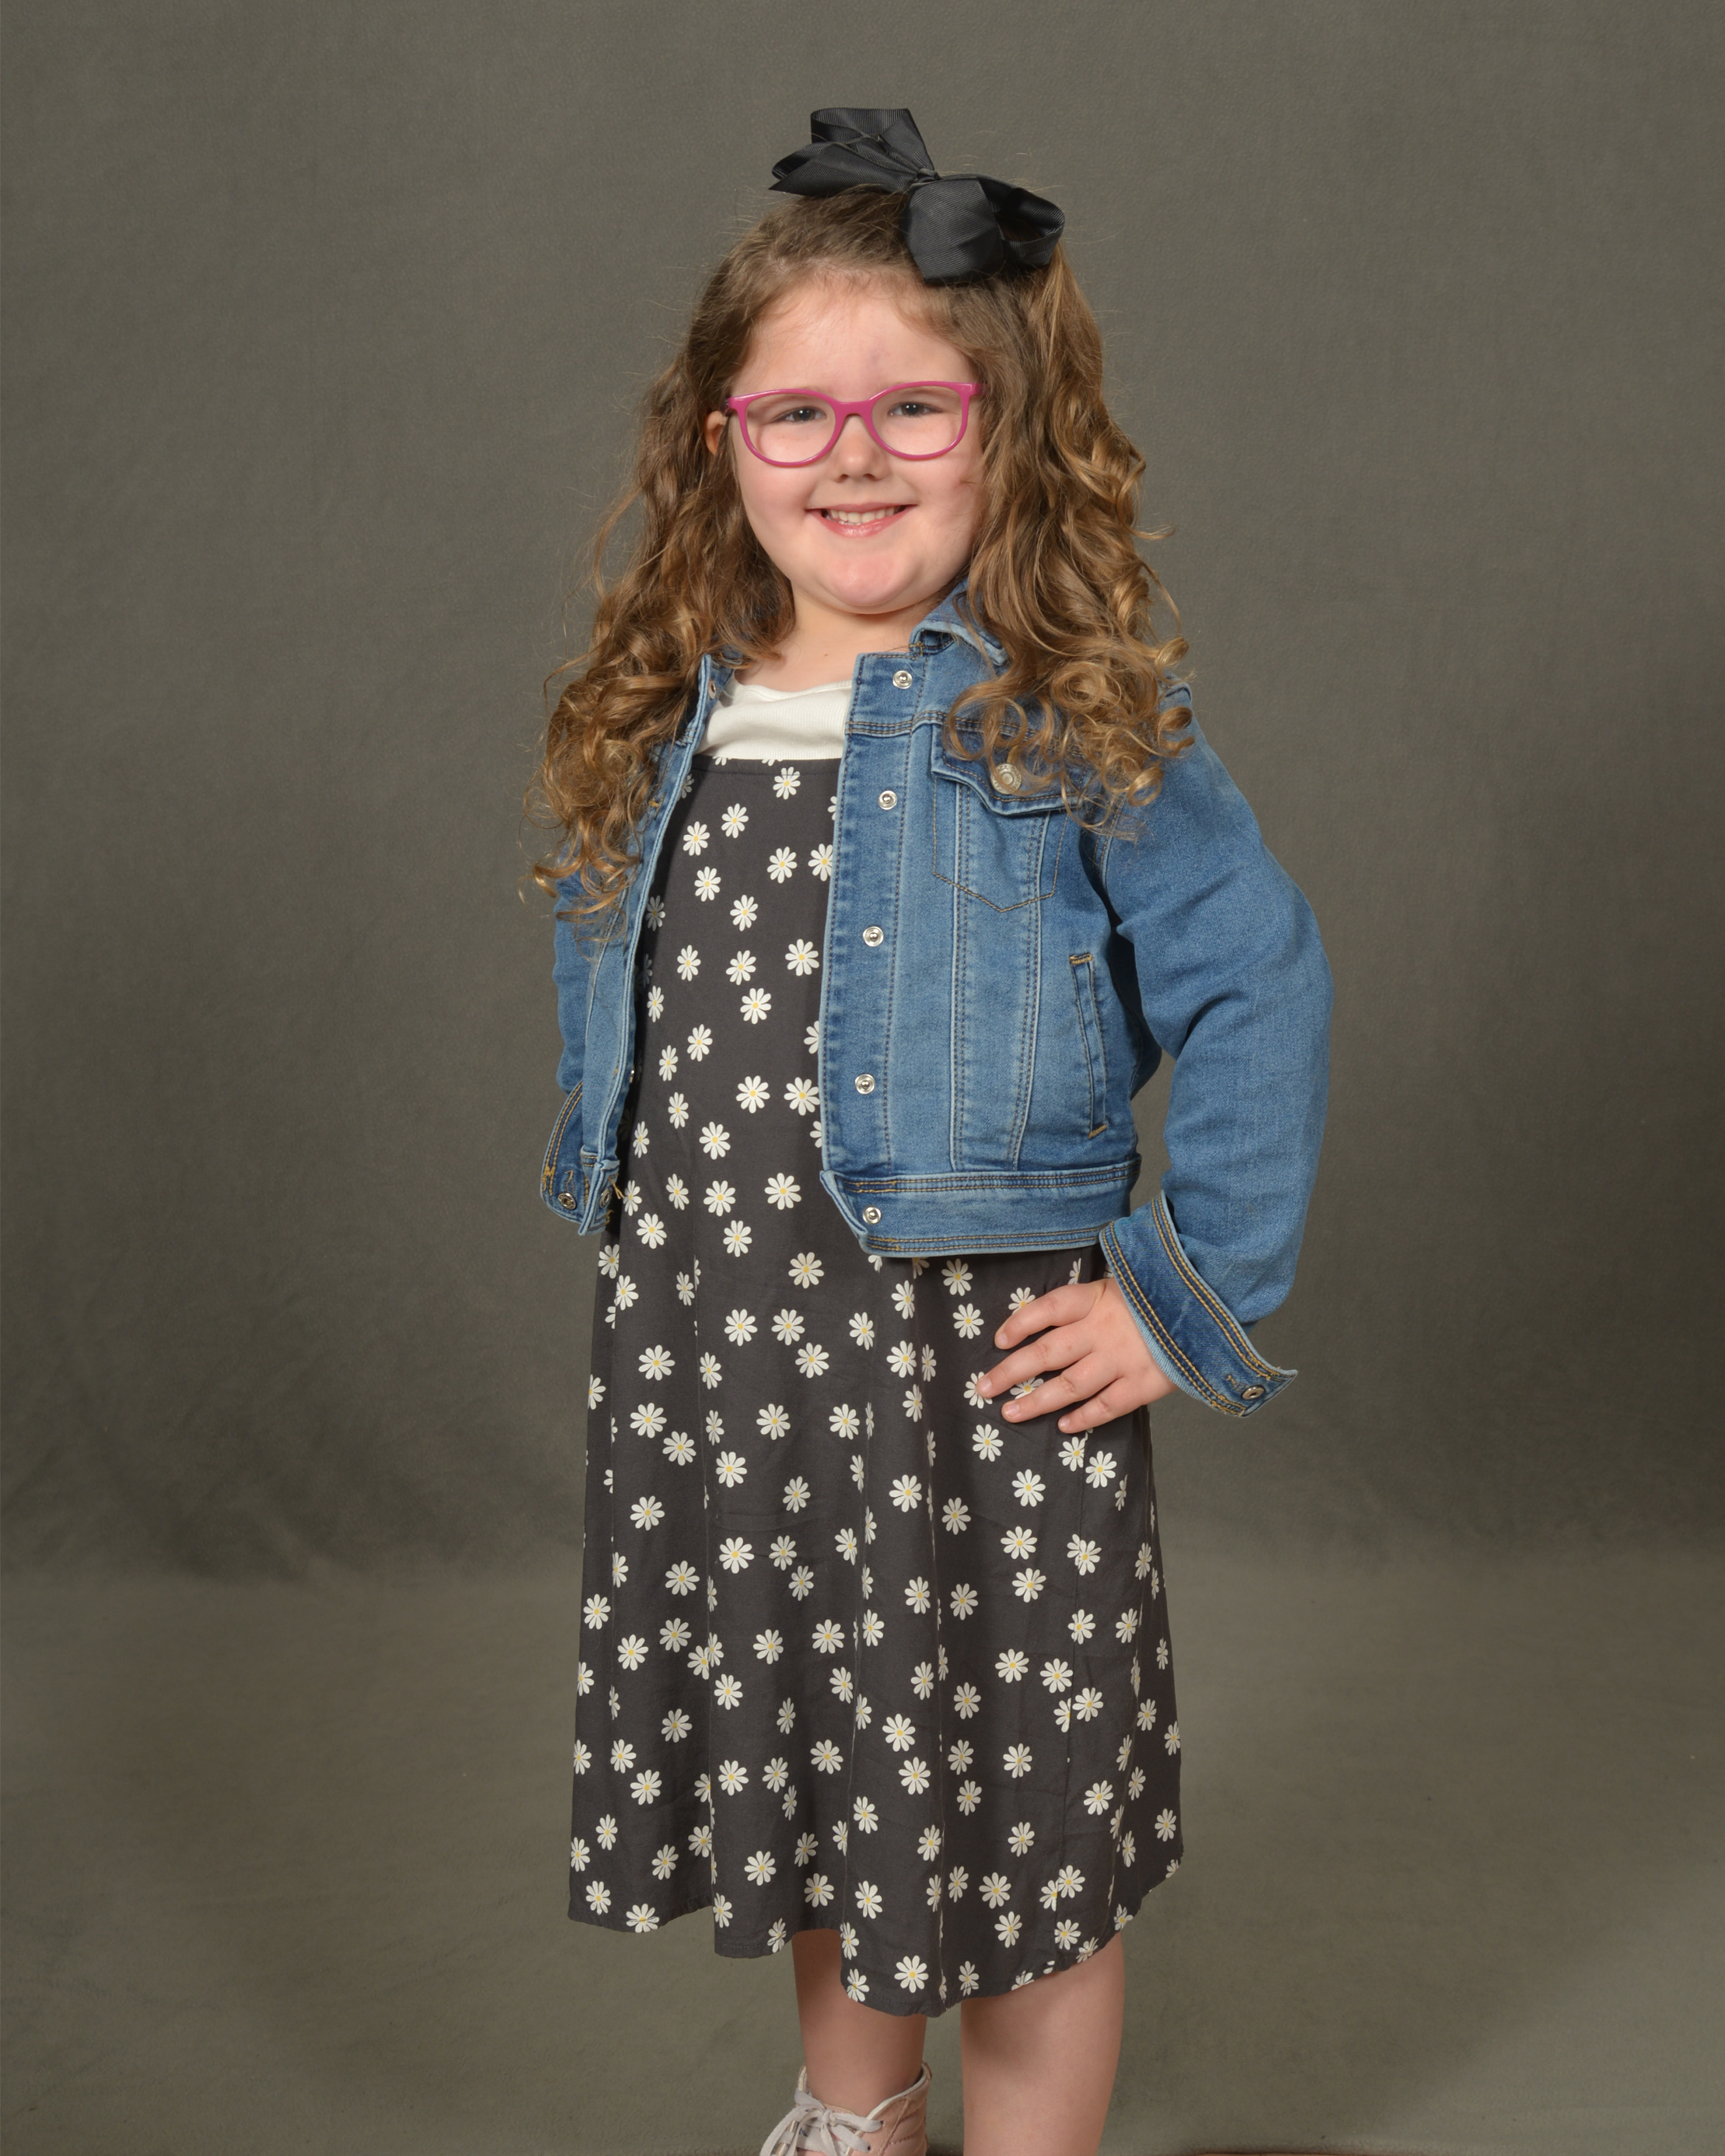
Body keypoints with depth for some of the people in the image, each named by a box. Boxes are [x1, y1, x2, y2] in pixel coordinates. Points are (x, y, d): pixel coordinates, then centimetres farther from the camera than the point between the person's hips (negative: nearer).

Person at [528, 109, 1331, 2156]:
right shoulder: (657, 730, 5)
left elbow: (1261, 990, -9)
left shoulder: (1076, 720, -10)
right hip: (706, 1349, 6)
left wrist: (1186, 1297, -10)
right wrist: (632, 1206, 13)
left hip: (976, 1364, -5)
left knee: (1011, 1815, 9)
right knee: (799, 1770, 22)